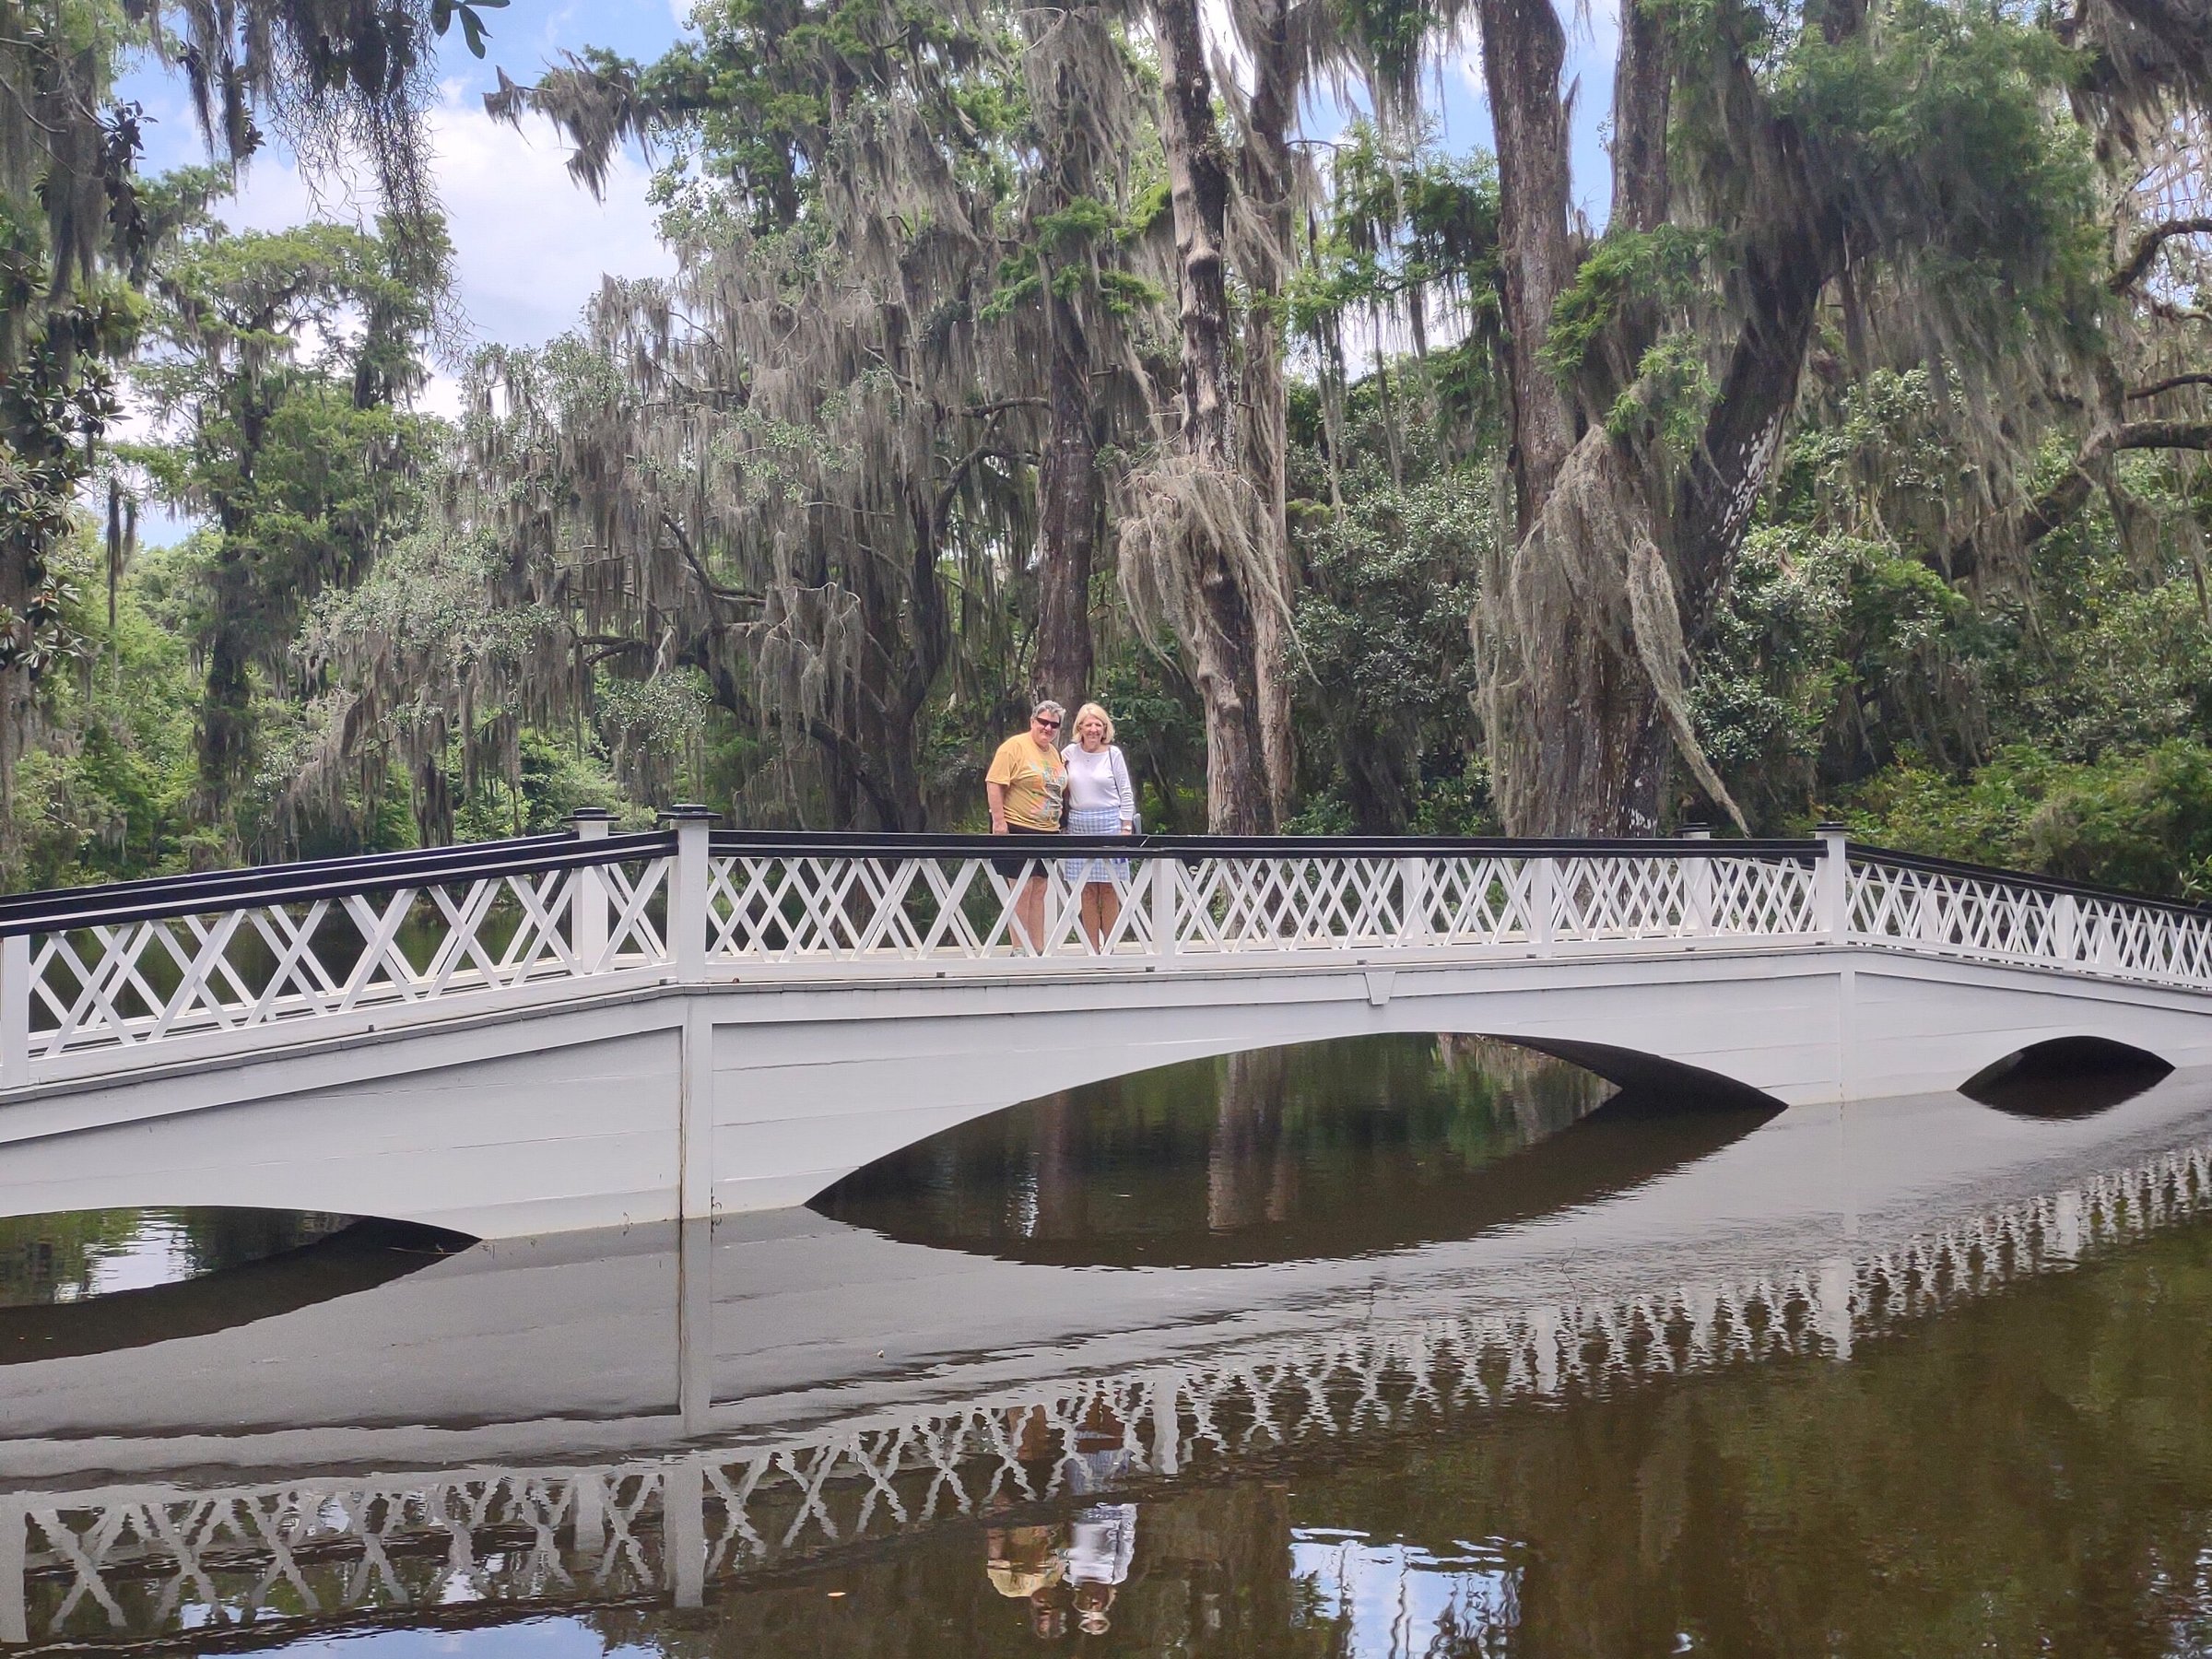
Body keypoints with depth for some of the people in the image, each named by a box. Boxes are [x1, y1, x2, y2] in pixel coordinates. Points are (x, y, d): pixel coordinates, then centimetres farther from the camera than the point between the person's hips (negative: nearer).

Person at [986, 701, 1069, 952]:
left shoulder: (1054, 752, 15)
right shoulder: (1015, 747, -9)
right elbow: (994, 783, -14)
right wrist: (999, 821, -20)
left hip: (1048, 831, 8)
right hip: (1017, 829, -8)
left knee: (1039, 890, 9)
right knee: (1023, 889, -6)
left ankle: (1038, 950, 13)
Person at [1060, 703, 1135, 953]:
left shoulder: (1113, 754, 3)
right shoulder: (1069, 754, 7)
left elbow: (1126, 794, 4)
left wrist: (1126, 828, -2)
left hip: (1110, 825, -2)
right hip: (1079, 827, 2)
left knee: (1109, 889, -1)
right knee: (1087, 891, 2)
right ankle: (1092, 949, 5)